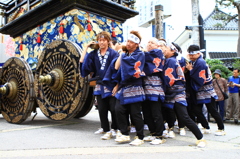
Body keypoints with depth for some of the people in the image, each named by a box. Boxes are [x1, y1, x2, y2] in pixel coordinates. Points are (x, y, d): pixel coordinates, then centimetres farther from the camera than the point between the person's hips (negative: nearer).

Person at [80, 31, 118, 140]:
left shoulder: (113, 53, -3)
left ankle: (114, 129, 18)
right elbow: (82, 62, 4)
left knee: (113, 109, -2)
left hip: (111, 86, -4)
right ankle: (107, 131, 18)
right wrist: (86, 47, 7)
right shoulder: (94, 54, 10)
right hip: (99, 86, 4)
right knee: (102, 110, 6)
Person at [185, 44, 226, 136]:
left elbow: (200, 80, -24)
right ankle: (206, 128, 18)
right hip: (198, 92, 8)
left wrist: (191, 70, -16)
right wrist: (188, 69, -6)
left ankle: (221, 129, 17)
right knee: (197, 111, 5)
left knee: (212, 111, 2)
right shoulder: (192, 62, 7)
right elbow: (191, 76, 10)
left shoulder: (200, 62, -19)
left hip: (207, 91, -8)